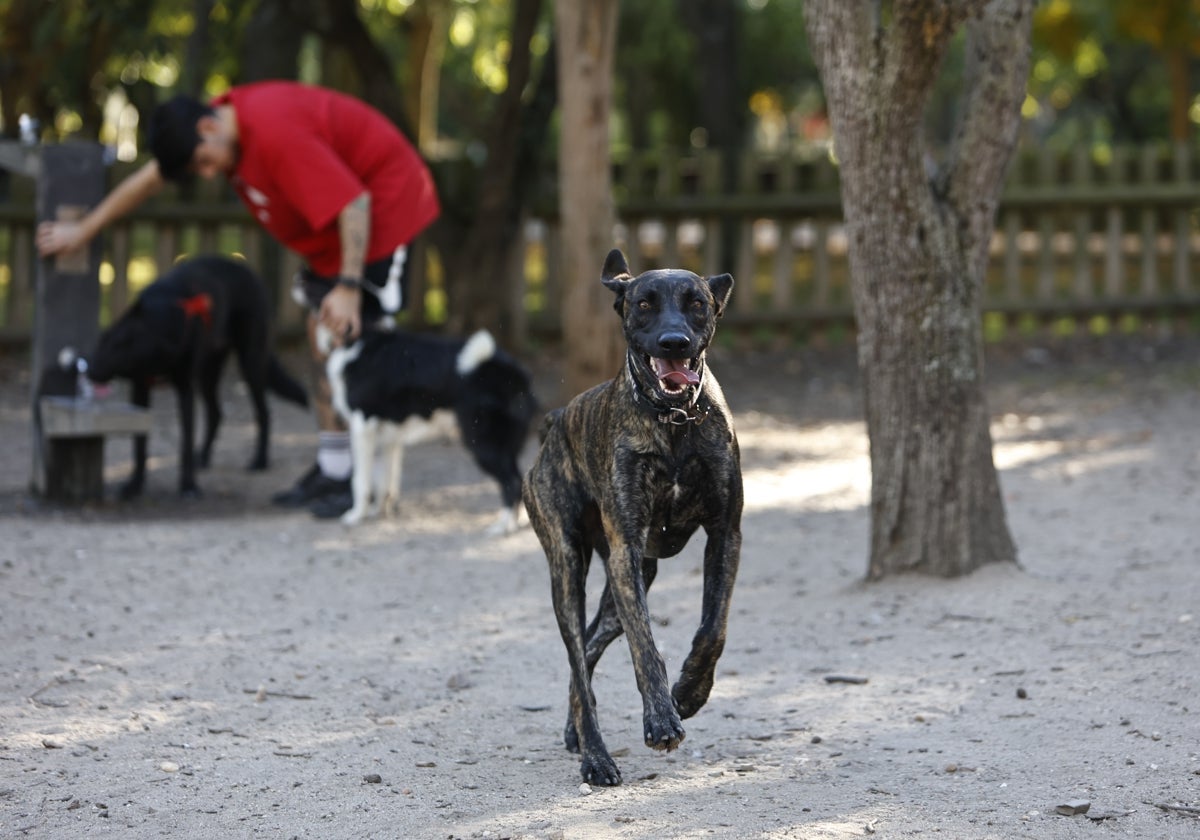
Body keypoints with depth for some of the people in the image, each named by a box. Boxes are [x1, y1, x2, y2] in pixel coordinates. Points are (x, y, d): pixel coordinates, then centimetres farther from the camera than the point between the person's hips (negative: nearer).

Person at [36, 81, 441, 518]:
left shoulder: (276, 134, -31)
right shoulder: (221, 116, -1)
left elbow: (353, 203, -33)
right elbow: (151, 177, 12)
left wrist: (348, 288, -34)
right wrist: (83, 231, 18)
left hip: (379, 210, -10)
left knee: (354, 336, -14)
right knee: (322, 337, 9)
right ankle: (329, 470, 12)